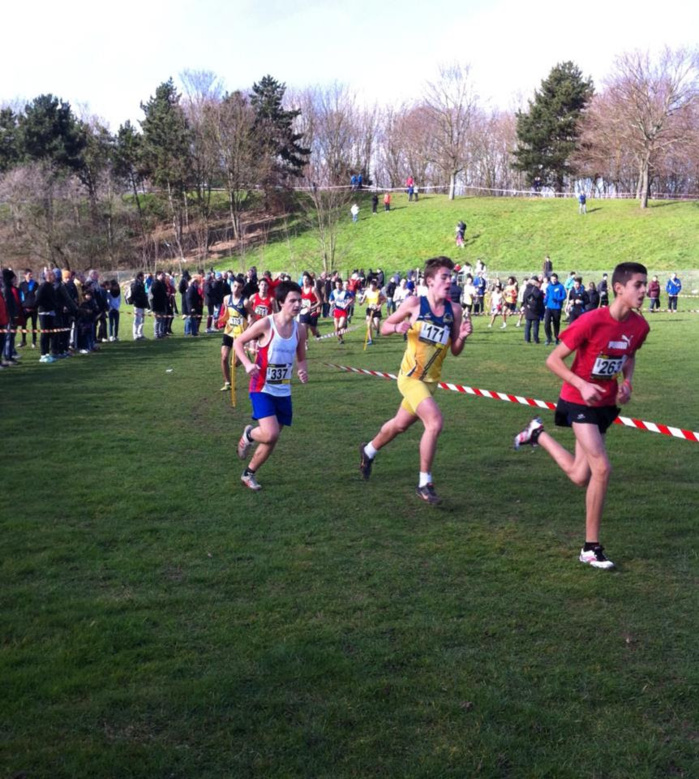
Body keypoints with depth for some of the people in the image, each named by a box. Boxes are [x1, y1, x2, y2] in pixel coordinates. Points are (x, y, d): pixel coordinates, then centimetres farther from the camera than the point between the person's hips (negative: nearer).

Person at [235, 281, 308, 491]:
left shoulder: (300, 329, -1)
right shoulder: (265, 324, -16)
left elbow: (301, 358, 13)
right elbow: (238, 342, -6)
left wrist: (302, 370, -10)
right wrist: (247, 364, -22)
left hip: (283, 392, 5)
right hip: (262, 389, -5)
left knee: (272, 441, 10)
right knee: (271, 434, -21)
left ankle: (249, 474, 32)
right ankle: (249, 434, 15)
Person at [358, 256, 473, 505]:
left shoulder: (454, 310, 0)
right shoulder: (414, 303, -9)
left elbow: (455, 351, 5)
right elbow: (384, 327, 1)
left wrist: (462, 336, -15)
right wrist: (397, 327, -20)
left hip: (431, 380, 5)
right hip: (410, 377, -5)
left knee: (400, 424, 21)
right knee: (435, 422, -23)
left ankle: (368, 451, 50)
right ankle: (425, 483, -9)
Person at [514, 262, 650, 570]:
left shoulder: (639, 325, -5)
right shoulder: (592, 321, -24)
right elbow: (553, 360, -16)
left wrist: (627, 382, -1)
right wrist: (582, 385, -28)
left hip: (605, 404, 7)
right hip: (579, 402, -7)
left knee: (580, 477, 11)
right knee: (602, 469, -18)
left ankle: (537, 433, 36)